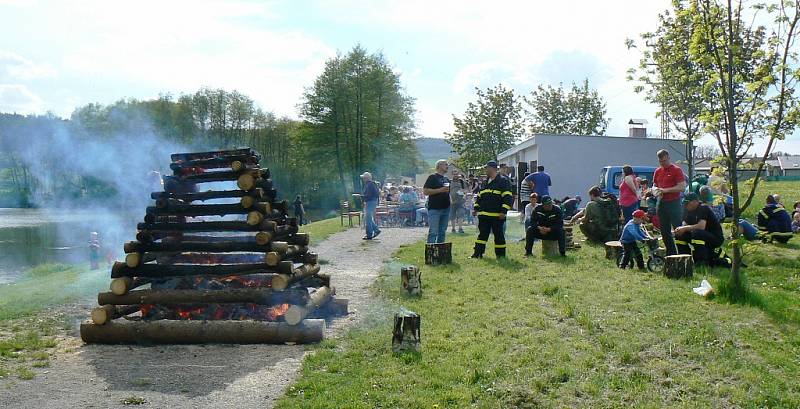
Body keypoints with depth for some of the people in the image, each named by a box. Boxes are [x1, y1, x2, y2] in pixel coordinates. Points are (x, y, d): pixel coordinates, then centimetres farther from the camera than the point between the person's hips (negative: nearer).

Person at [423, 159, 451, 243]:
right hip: (434, 208, -7)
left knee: (442, 232, 10)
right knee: (433, 232, -10)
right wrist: (440, 190, -17)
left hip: (445, 209, 7)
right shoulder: (432, 177, -3)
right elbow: (425, 191, -12)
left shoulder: (447, 179, 19)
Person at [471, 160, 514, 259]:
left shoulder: (503, 181, -5)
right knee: (482, 234, 6)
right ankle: (478, 253, 8)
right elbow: (479, 196, 25)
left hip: (497, 215, -6)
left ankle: (500, 254, 13)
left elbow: (508, 197, -11)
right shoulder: (485, 181, 17)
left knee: (498, 235, 3)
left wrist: (503, 211, -18)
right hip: (483, 214, 6)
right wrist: (476, 208, 17)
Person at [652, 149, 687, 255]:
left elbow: (682, 187, -13)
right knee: (665, 232, 10)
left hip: (673, 203, -7)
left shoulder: (676, 170, -5)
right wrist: (655, 190, 1)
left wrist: (666, 190, -17)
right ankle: (671, 254, 18)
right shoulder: (657, 171, 14)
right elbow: (654, 185, 24)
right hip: (661, 203, 7)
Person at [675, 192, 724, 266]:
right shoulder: (690, 211, 8)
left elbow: (701, 226, -30)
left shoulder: (703, 208, -17)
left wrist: (685, 228, -26)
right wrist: (679, 229, -15)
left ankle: (703, 261, -27)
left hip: (716, 238, -9)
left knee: (696, 233, -35)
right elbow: (685, 224, 8)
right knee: (679, 235, -2)